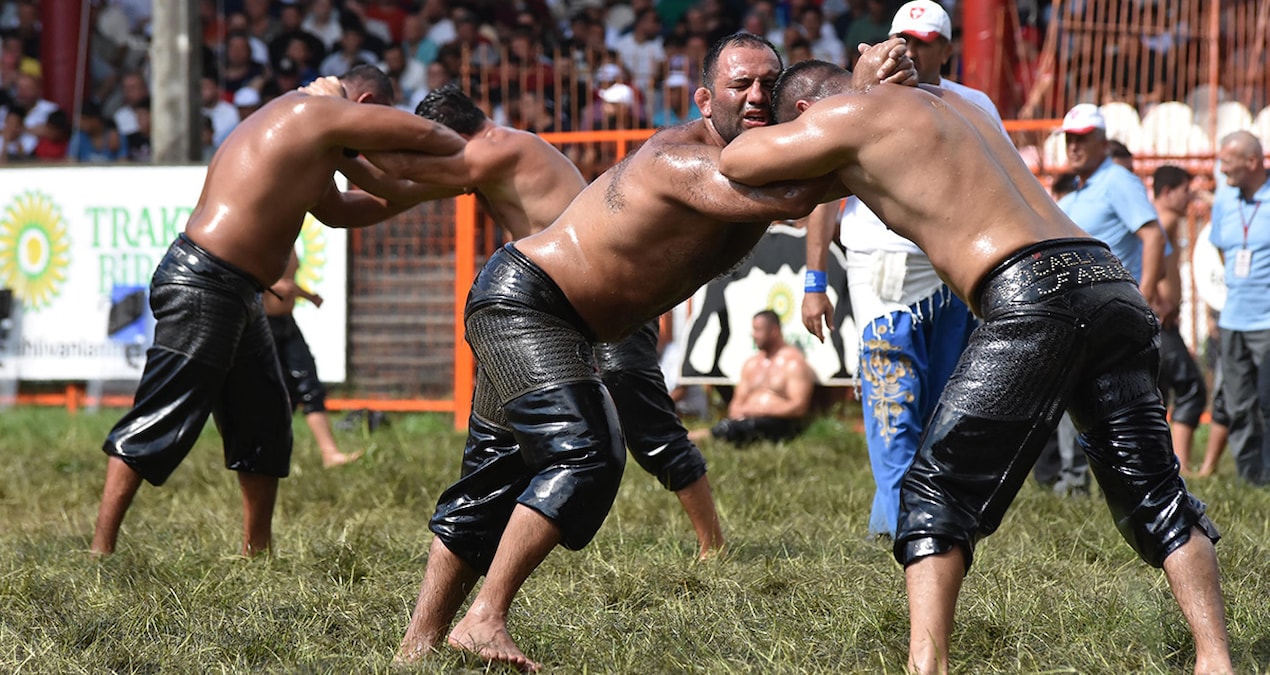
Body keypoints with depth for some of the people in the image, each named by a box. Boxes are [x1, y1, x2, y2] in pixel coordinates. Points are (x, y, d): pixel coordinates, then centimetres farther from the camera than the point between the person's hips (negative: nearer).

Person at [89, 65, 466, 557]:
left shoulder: (293, 120, 21)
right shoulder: (322, 112, -8)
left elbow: (335, 209, 36)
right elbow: (425, 136, -7)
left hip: (235, 294, 10)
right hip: (204, 288, -10)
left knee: (265, 421, 15)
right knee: (160, 422, -10)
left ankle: (256, 553, 22)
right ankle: (101, 550, -10)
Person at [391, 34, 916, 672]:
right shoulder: (680, 160, -26)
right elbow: (791, 197, -37)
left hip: (560, 327, 11)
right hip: (520, 300, -10)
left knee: (498, 476, 13)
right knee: (585, 455, -23)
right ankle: (483, 621, -24)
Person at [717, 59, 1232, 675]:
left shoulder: (855, 116, 8)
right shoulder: (949, 100, 31)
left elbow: (735, 163, 15)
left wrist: (778, 132, 33)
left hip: (1032, 293, -7)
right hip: (1110, 280, 7)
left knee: (936, 489, 2)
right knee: (1151, 491, 13)